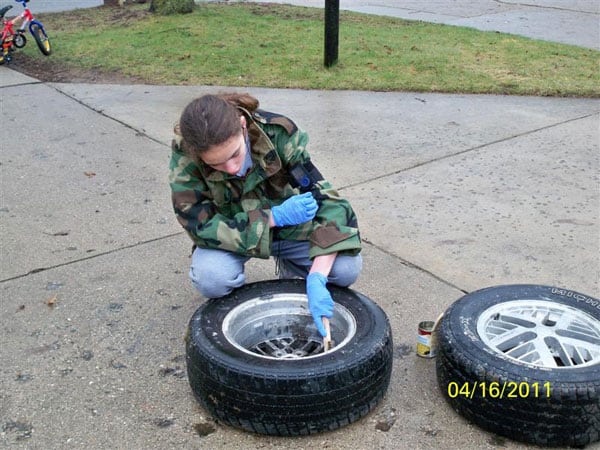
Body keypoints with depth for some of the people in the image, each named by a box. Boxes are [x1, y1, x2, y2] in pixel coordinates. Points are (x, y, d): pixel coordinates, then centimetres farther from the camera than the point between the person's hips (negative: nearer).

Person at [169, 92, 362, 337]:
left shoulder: (278, 132, -28)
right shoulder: (184, 155, -27)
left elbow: (325, 199, -30)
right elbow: (201, 226, -24)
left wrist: (316, 278, -42)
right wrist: (275, 216, -34)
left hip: (289, 223, 1)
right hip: (232, 235, -1)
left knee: (347, 268, -23)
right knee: (210, 278, -34)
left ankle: (292, 272, 11)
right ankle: (234, 299, 4)